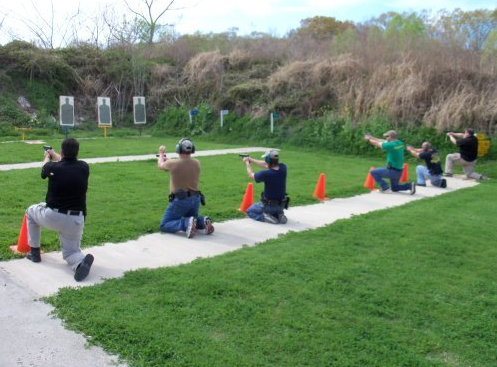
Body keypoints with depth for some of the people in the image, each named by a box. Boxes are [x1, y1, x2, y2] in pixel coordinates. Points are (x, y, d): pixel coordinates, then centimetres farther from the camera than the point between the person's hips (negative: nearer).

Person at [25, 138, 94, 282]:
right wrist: (54, 155, 42)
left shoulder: (53, 167, -9)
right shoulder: (84, 167, -2)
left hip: (52, 217, -2)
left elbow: (44, 168, 19)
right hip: (75, 221, 2)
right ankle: (81, 262, -20)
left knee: (31, 211, 31)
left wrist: (47, 156, 42)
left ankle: (34, 252, 33)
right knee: (70, 251, 18)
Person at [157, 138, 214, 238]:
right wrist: (169, 160, 31)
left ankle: (187, 223, -22)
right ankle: (203, 221, -3)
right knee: (191, 219, 31)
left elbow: (160, 165, 9)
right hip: (195, 199, 6)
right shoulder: (196, 163, 1)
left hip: (180, 200, -6)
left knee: (164, 226, 2)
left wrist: (161, 153, 29)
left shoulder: (173, 164, -14)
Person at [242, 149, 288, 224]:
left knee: (250, 211, 20)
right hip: (281, 206, 6)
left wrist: (247, 163, 13)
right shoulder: (283, 168, -12)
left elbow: (251, 175, -5)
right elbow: (266, 165, 6)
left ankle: (265, 217, -5)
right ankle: (279, 215, 8)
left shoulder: (266, 174, -27)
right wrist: (251, 159, 12)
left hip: (268, 206, -5)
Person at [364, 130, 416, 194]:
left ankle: (385, 187, 2)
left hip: (392, 171, -8)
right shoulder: (400, 143, 5)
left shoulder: (391, 145, -21)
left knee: (373, 172, 4)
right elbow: (383, 141, 14)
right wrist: (372, 138, 17)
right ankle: (410, 185, 4)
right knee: (394, 188, 24)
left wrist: (369, 139, 8)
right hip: (399, 171, 9)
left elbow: (377, 144, -10)